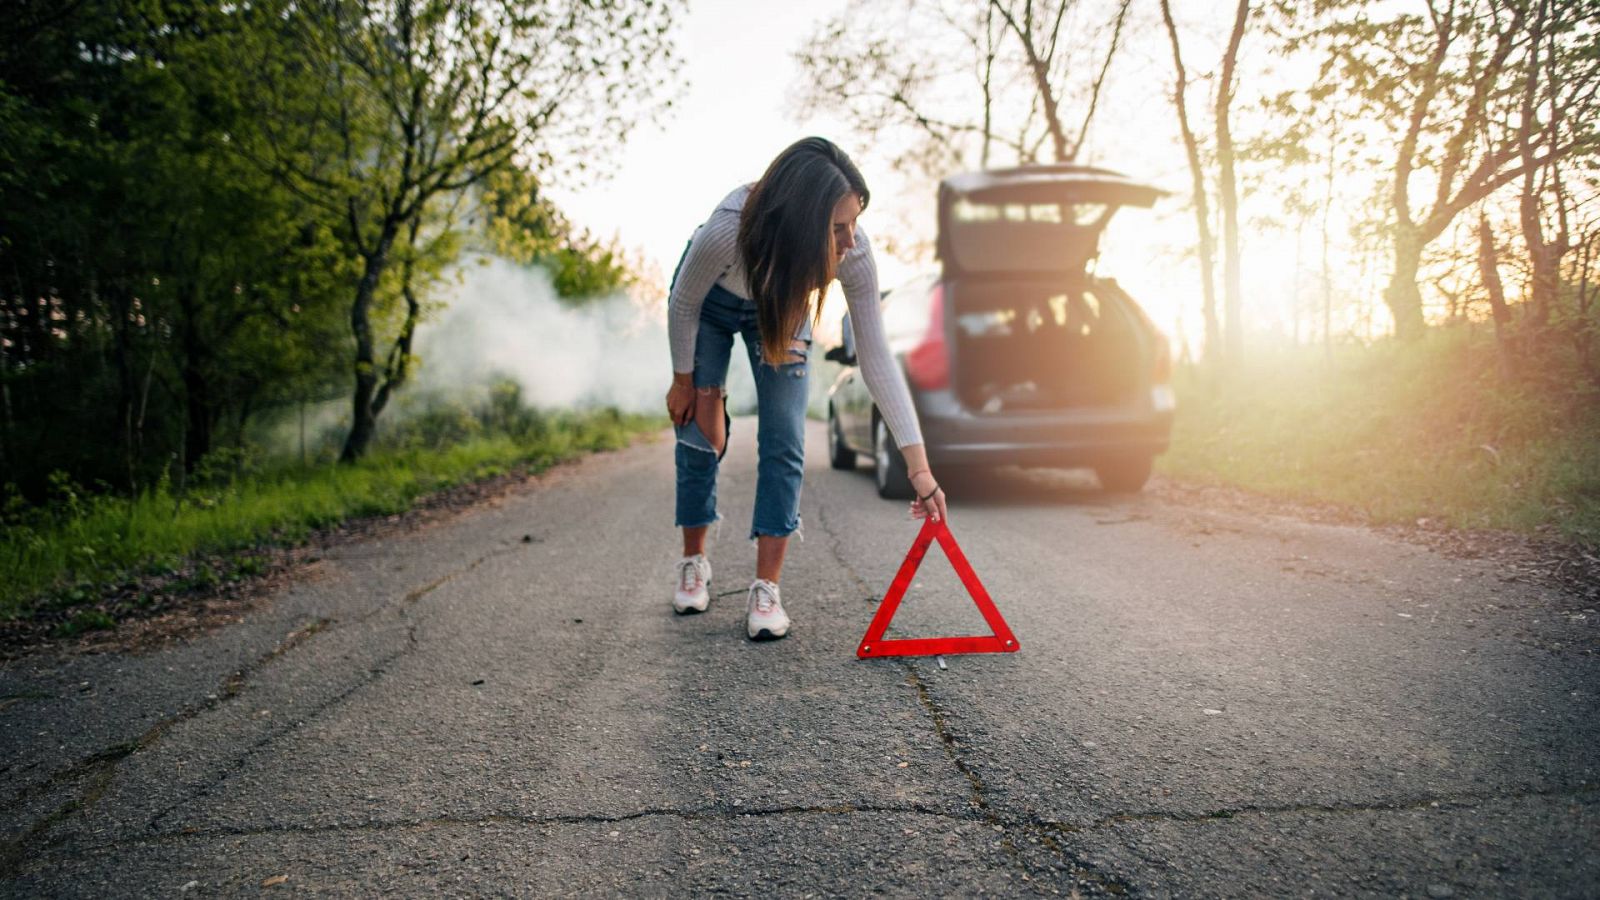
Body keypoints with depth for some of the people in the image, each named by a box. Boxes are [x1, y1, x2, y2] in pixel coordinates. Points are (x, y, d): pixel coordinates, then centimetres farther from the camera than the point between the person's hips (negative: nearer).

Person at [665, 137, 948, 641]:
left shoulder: (854, 254, -36)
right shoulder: (726, 232, -43)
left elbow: (876, 358, -32)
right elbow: (684, 305, -21)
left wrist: (919, 469, -35)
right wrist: (682, 381, -7)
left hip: (782, 309, 2)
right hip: (712, 302, -1)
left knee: (784, 441, -10)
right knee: (701, 429, -3)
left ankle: (765, 590, -5)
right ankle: (694, 562, 20)